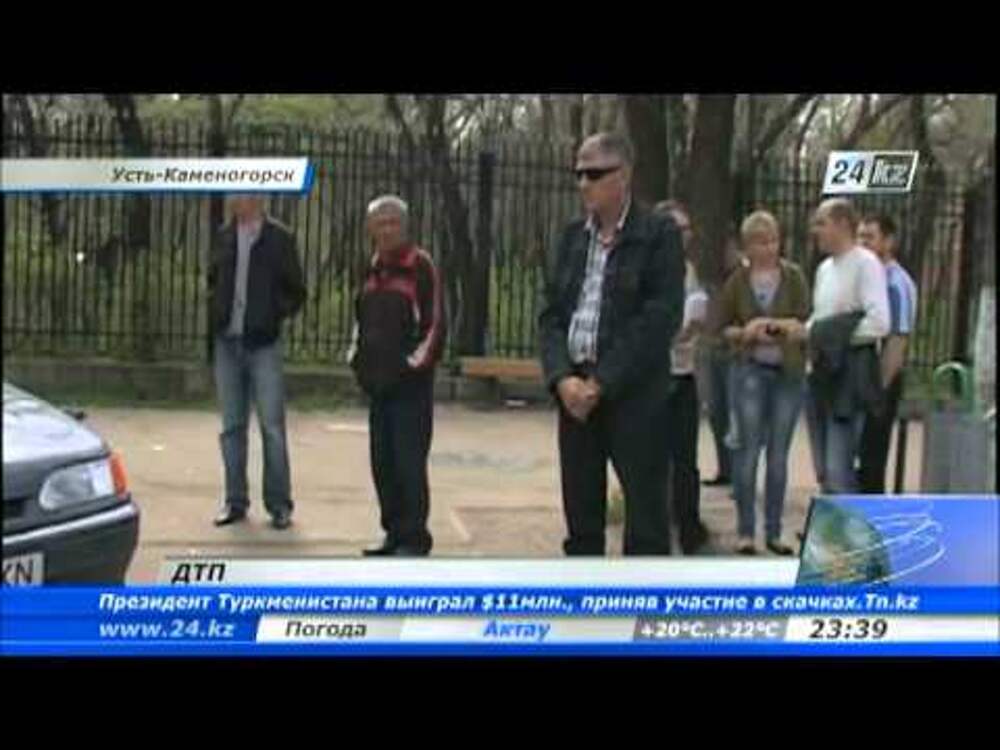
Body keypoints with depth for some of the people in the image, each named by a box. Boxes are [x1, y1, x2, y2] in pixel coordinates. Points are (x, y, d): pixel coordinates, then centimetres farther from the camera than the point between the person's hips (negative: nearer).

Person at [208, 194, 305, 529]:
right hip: (227, 342, 4)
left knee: (272, 426, -3)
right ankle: (235, 501, 18)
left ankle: (279, 505, 5)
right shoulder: (224, 237, 9)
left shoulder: (279, 238, -2)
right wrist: (217, 311, 7)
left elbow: (296, 292, 2)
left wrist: (275, 315, -10)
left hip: (264, 344, -4)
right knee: (231, 426, 9)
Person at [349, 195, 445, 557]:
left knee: (409, 462, -6)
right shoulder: (372, 270, 14)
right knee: (382, 462, 11)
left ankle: (414, 537, 3)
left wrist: (414, 364, -12)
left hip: (411, 384, -7)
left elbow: (434, 324, -11)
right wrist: (358, 359, 12)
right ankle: (394, 533, 21)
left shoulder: (421, 266, -8)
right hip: (378, 383, 7)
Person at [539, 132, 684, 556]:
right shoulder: (573, 236, 14)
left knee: (646, 517, -2)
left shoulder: (658, 234, -4)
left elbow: (661, 318, -12)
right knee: (580, 515, 11)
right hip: (574, 391, 6)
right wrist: (562, 377, -7)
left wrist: (601, 383, -15)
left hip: (633, 394, -6)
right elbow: (550, 313, 10)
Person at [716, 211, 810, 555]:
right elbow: (724, 326, 8)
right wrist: (745, 333, -11)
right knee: (749, 450, -4)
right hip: (751, 371, -1)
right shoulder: (738, 280, 2)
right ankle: (745, 531, 4)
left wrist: (783, 326, -18)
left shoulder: (794, 277, 2)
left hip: (788, 372, 1)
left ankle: (774, 532, 15)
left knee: (779, 454, 6)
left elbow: (806, 324, -1)